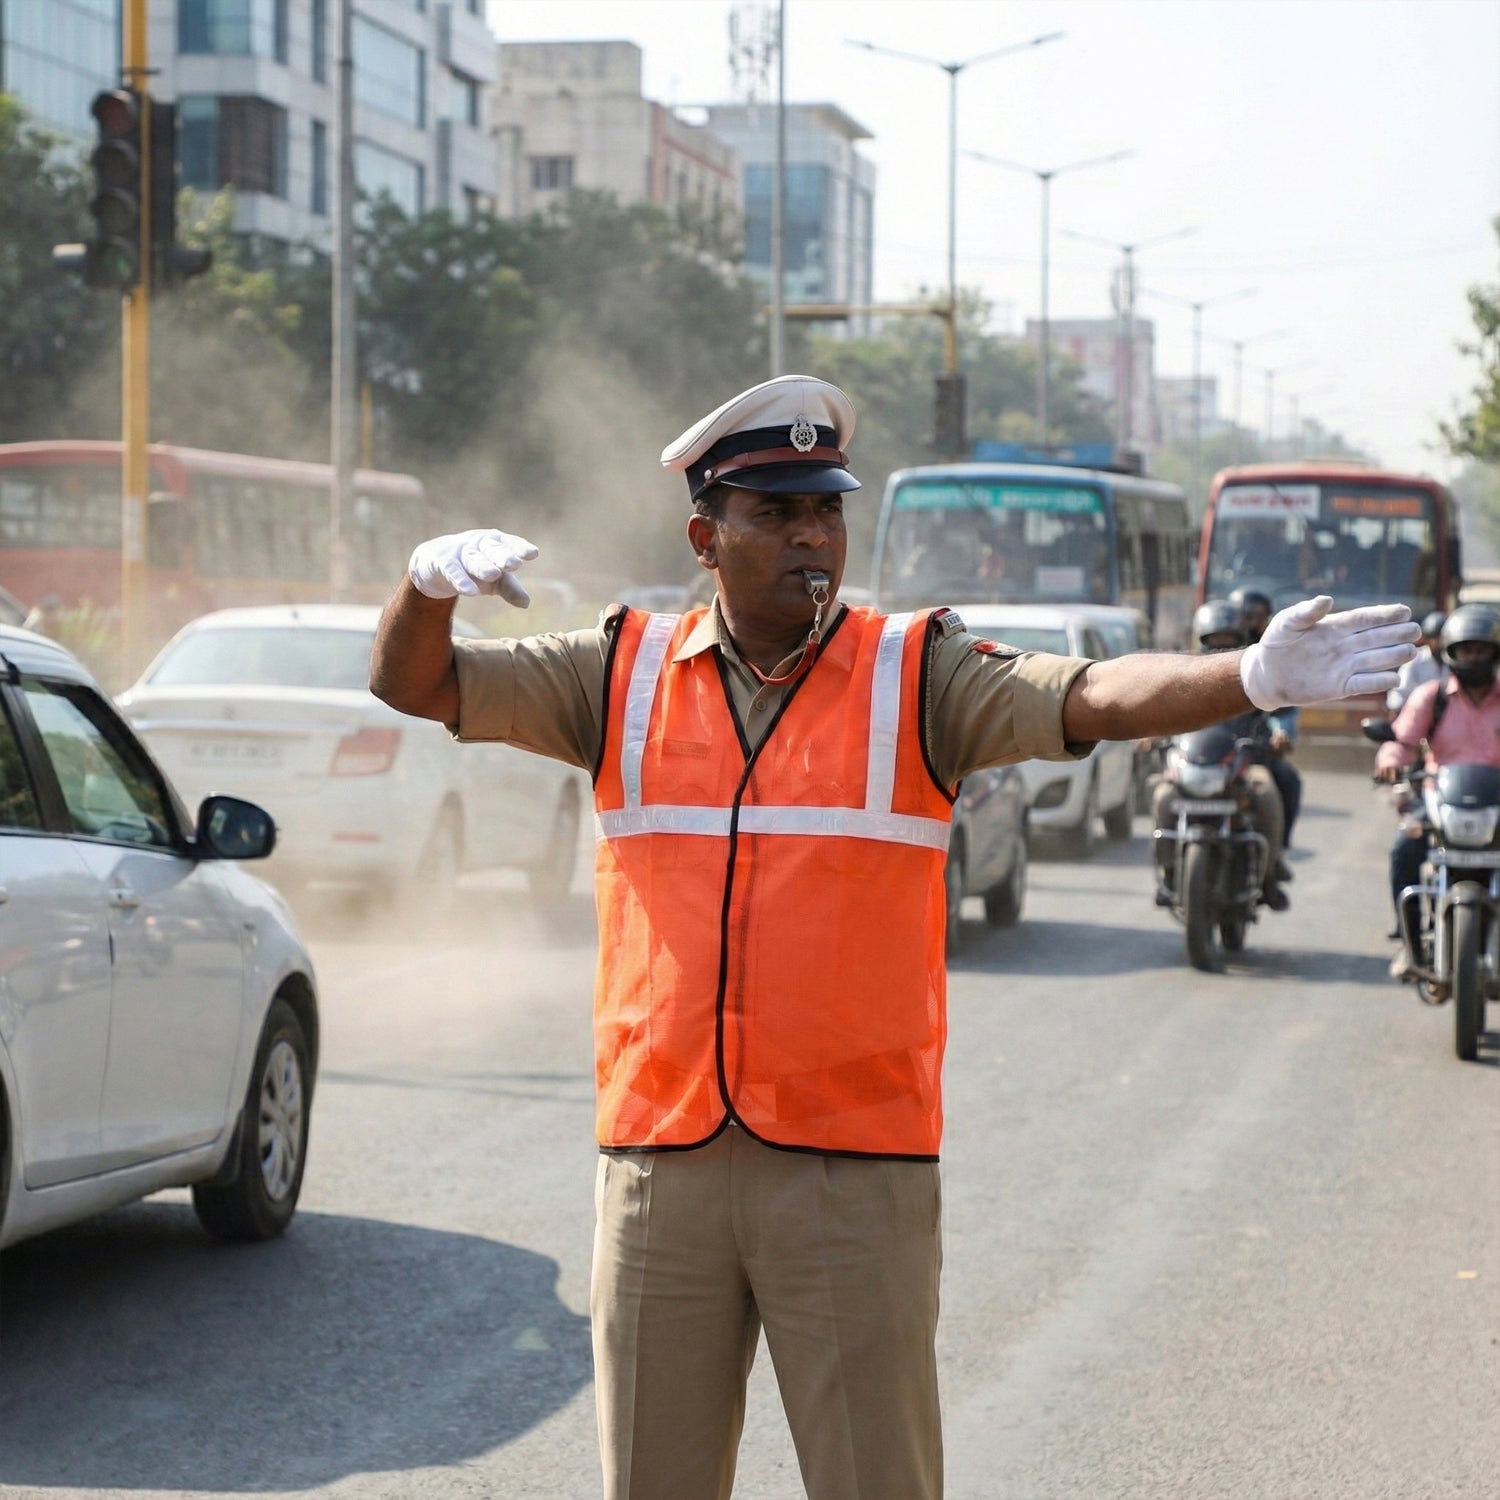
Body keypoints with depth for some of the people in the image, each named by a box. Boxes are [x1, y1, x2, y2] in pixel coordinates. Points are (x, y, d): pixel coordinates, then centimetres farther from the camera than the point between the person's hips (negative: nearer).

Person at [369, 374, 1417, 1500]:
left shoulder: (919, 678, 1)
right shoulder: (624, 675, 7)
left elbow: (1092, 699, -14)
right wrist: (430, 579, -14)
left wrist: (1250, 678, -33)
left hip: (857, 1169, -2)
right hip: (659, 1164, 2)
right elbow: (415, 684, 8)